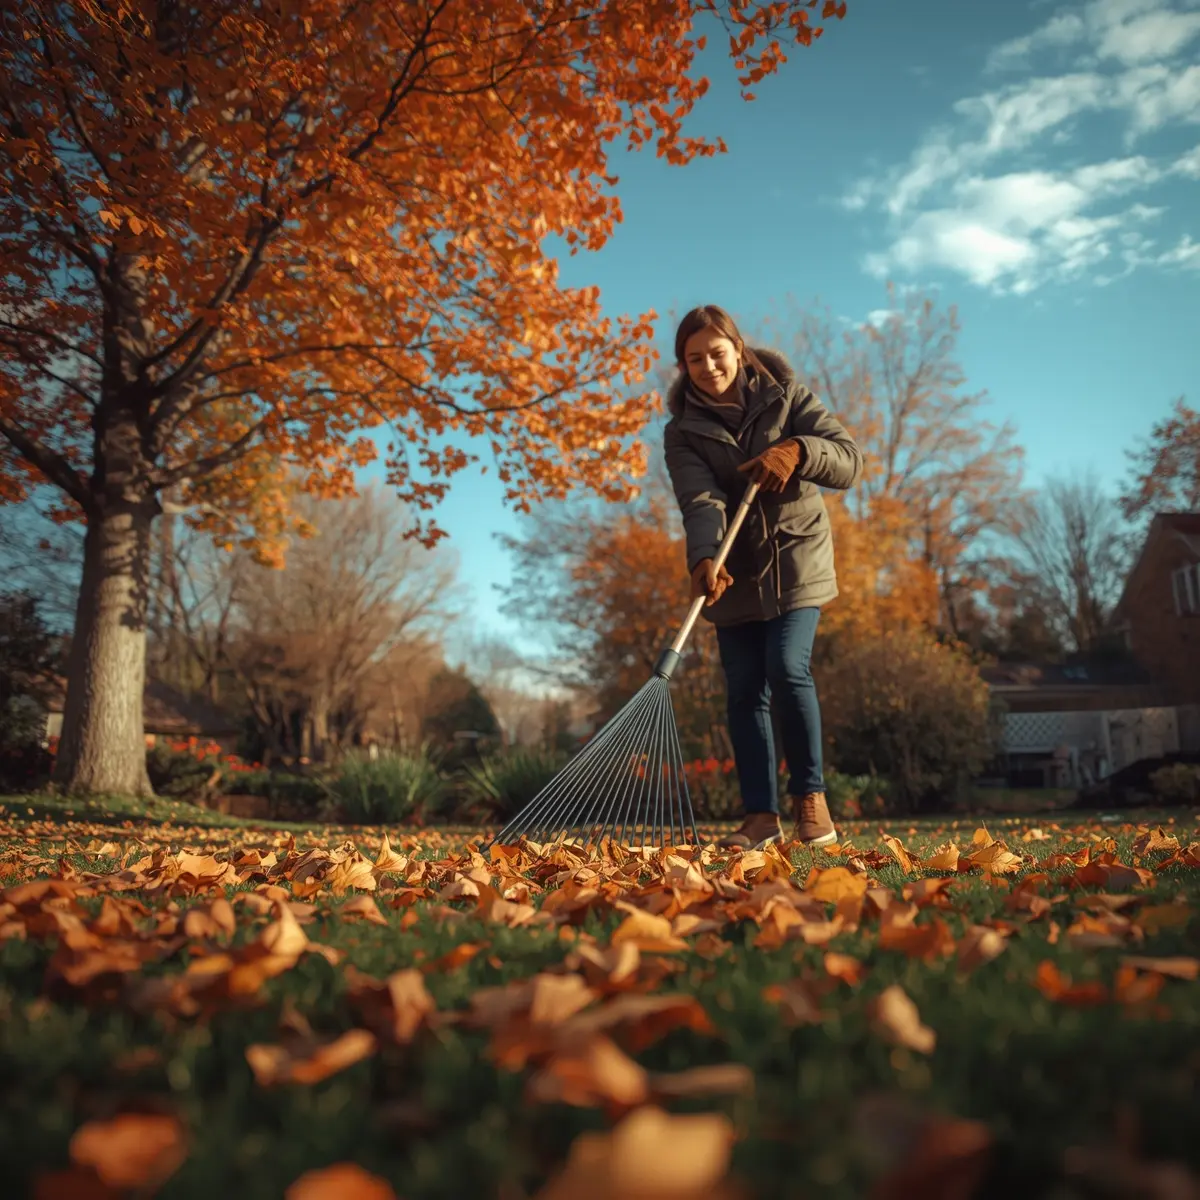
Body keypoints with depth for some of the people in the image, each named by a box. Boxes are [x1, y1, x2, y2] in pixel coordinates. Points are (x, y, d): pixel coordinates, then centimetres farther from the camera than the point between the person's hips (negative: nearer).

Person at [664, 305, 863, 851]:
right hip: (733, 571, 2)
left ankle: (810, 795, 0)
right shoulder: (683, 432, -1)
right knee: (744, 688, -1)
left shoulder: (785, 396, -1)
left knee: (788, 668, -17)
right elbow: (700, 500, -19)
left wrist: (797, 450, -28)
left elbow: (848, 458, -8)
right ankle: (761, 812, 8)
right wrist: (704, 560, -38)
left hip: (796, 557, -2)